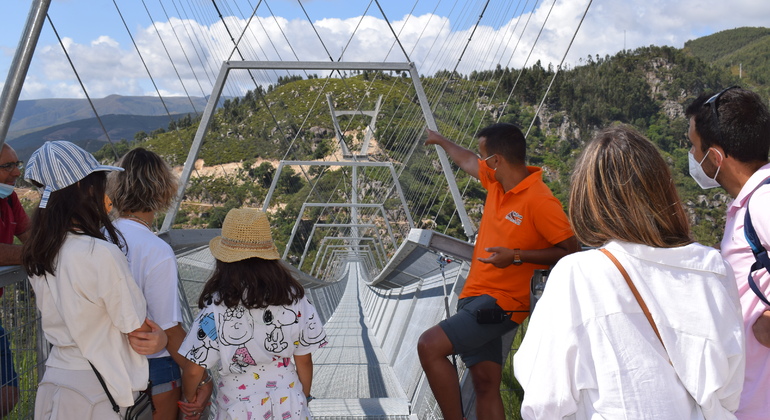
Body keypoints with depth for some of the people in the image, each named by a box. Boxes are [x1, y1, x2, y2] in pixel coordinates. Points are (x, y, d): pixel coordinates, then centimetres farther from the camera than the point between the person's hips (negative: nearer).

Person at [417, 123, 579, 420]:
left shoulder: (539, 200, -17)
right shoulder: (497, 181, 7)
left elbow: (570, 251, -16)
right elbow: (468, 162, 28)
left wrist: (517, 256, -22)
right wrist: (441, 140, 44)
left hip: (500, 302, -8)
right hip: (477, 296, 8)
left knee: (429, 346, -22)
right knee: (486, 386, 9)